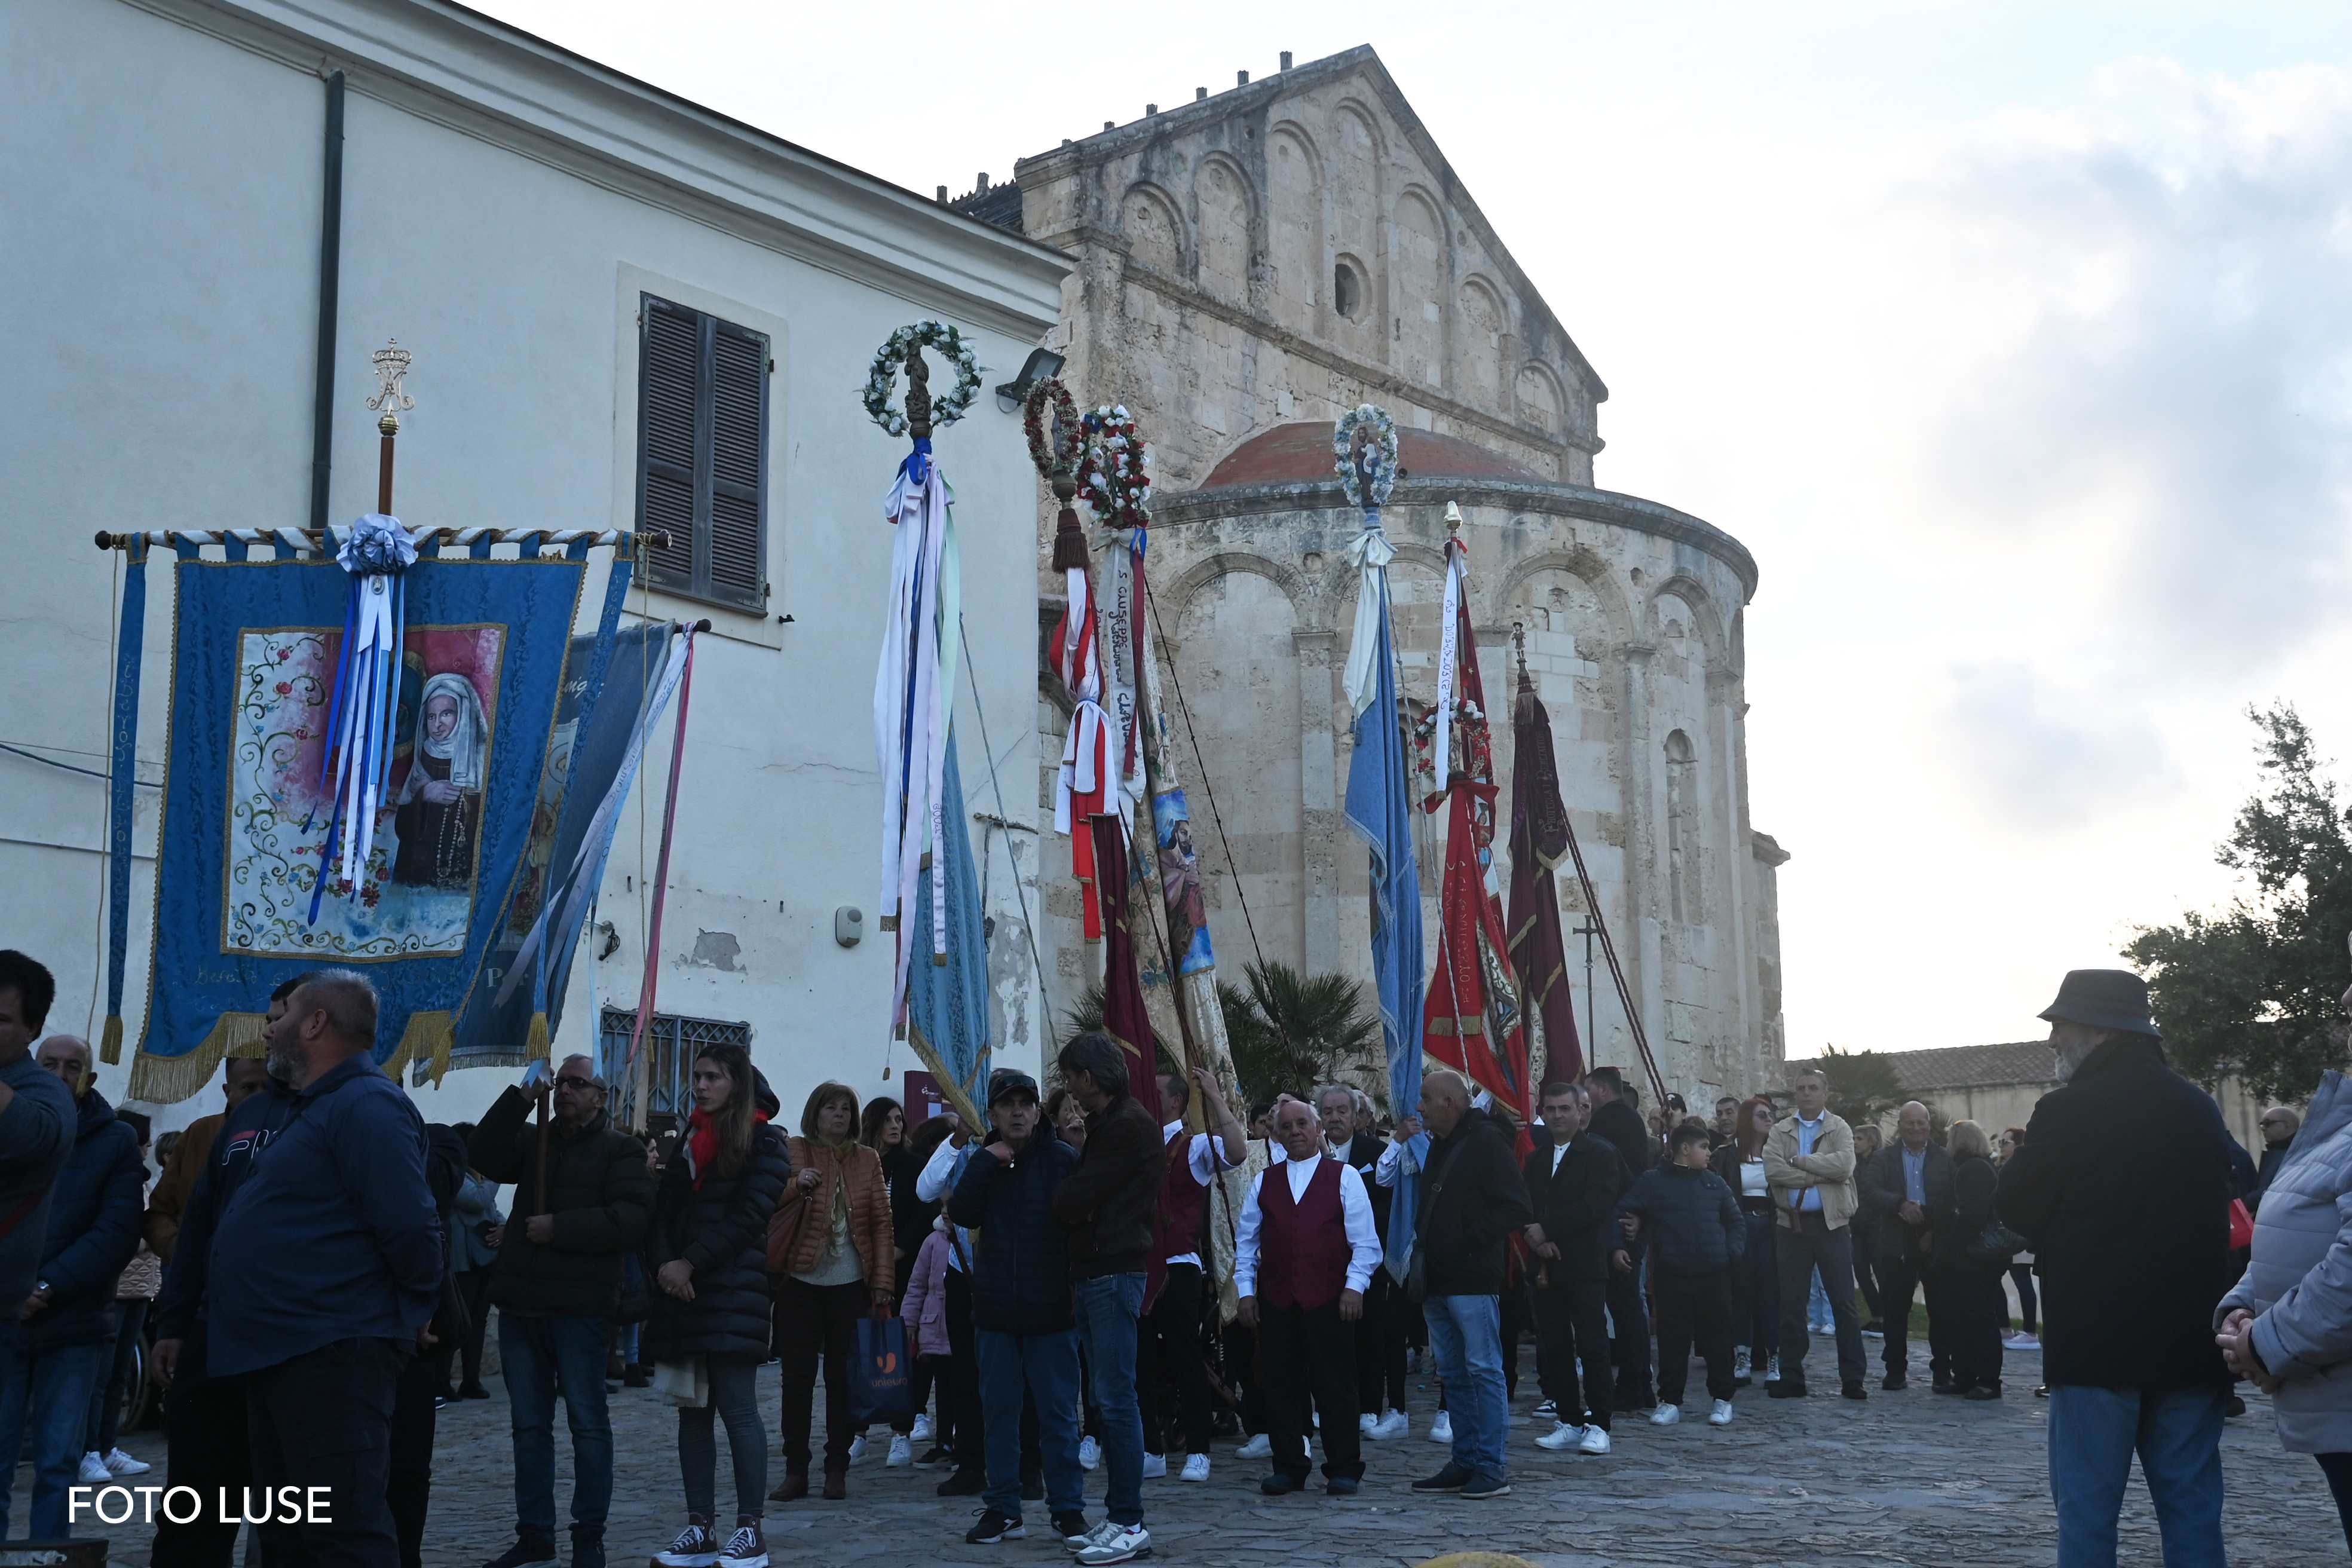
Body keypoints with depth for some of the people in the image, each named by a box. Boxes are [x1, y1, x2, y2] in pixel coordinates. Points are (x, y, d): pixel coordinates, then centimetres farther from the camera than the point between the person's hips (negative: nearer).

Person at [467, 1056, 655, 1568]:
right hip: (521, 1304, 6)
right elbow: (481, 1156, 0)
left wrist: (559, 1228, -15)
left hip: (580, 1308, -5)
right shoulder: (532, 1139, 17)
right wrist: (520, 1097, -7)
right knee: (529, 1425, 10)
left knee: (588, 1423, 0)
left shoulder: (620, 1150, 0)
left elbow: (631, 1219, -13)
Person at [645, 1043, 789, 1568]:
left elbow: (747, 1218, -10)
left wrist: (691, 1264, -12)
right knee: (693, 1412, 6)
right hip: (682, 1296, 6)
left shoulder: (763, 1144, 0)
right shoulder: (690, 1140, 20)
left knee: (736, 1408, -8)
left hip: (733, 1298, -6)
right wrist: (663, 1264, -6)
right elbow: (663, 1210, 12)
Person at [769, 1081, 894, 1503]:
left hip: (850, 1284, 1)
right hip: (801, 1282, -1)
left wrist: (883, 1281, -2)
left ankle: (837, 1470, 11)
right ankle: (795, 1471, 6)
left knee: (843, 1377, 4)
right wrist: (797, 1185, -27)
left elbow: (883, 1224, 6)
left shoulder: (867, 1160, 9)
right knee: (797, 1376, -1)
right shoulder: (794, 1152, 4)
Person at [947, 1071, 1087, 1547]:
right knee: (999, 1411, 8)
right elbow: (962, 1214, -6)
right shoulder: (982, 1162, 8)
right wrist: (984, 1162, -12)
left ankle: (1068, 1509, 9)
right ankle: (1002, 1508, 17)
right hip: (995, 1308, 4)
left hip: (1051, 1308, -3)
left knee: (1058, 1412, 1)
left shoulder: (1064, 1159, -3)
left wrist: (1078, 1286, -13)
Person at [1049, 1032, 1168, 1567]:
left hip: (1115, 1273, -10)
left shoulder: (1129, 1127, -13)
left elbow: (1071, 1201, -16)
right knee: (1108, 1397, 12)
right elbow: (1076, 1202, 19)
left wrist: (1065, 1202, 2)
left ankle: (1129, 1525, -7)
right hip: (1095, 1273, 10)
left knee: (1116, 1398, -9)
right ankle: (1119, 1516, 17)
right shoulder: (1108, 1125, 19)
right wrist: (1073, 1205, 1)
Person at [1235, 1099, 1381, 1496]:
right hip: (1275, 1297, 3)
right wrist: (1246, 1290, 7)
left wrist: (1354, 1286, -8)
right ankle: (1288, 1468, 14)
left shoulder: (1344, 1177, 5)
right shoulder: (1264, 1183, 14)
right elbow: (1246, 1242, 16)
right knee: (1281, 1386, 5)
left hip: (1328, 1299, -3)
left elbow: (1364, 1240, 2)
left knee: (1335, 1386, -2)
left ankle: (1344, 1469, 6)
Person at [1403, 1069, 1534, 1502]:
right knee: (1454, 1373, 11)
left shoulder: (1486, 1141, -10)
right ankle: (1465, 1462, 17)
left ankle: (1491, 1468, -4)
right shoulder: (1437, 1144, 17)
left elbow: (1517, 1207, -16)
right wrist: (1403, 1145, 11)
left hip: (1473, 1280, -9)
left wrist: (1469, 1239, -14)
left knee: (1483, 1370, -6)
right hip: (1437, 1282, 9)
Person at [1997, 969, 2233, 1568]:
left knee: (2087, 1504, 0)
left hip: (2097, 1337, -6)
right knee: (2191, 1504, 9)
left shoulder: (2071, 1109, -11)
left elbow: (2014, 1208, -5)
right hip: (2190, 1336, 6)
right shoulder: (2200, 1108, 8)